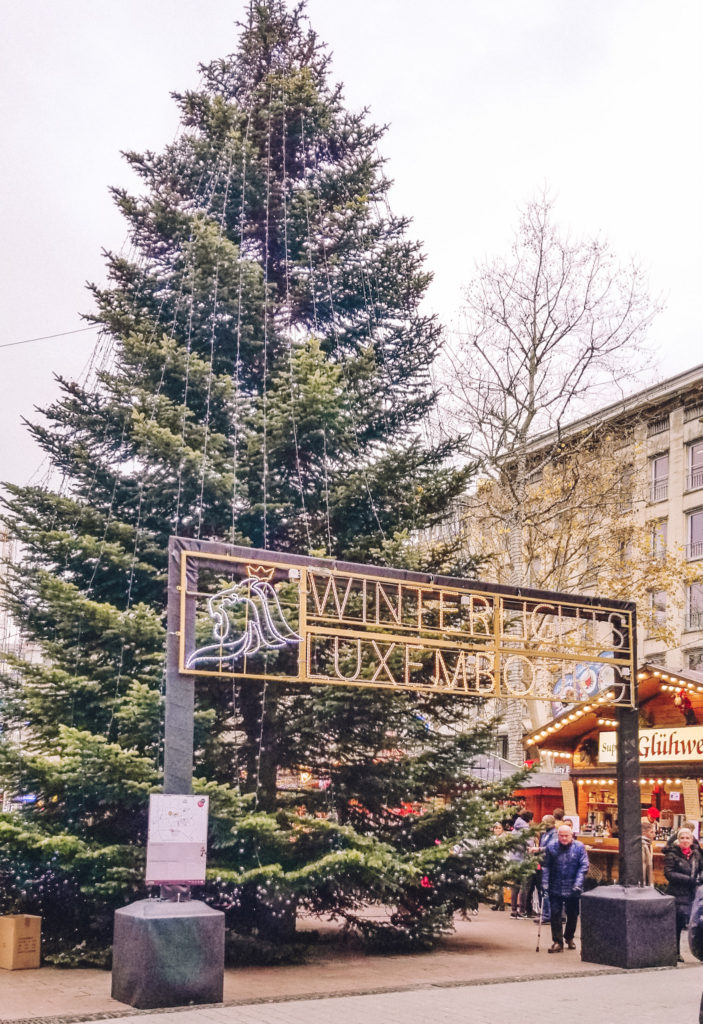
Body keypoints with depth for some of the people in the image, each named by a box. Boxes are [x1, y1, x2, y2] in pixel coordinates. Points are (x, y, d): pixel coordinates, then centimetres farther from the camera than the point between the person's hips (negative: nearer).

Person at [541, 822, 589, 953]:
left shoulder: (579, 847, -5)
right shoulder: (551, 847, -3)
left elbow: (584, 866, -6)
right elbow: (546, 866, 0)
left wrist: (578, 883, -14)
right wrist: (545, 882, -9)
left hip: (572, 889, 0)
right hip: (555, 888, 0)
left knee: (572, 915, 13)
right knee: (555, 914, -4)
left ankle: (569, 938, 35)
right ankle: (557, 942, 3)